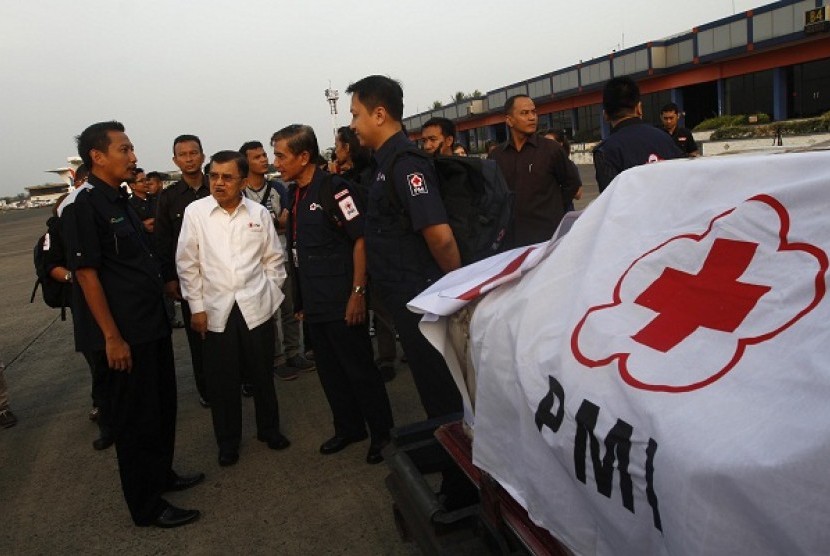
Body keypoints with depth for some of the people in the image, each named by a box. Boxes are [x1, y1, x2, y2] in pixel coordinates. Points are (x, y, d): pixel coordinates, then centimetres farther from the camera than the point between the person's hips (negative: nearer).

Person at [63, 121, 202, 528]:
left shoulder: (119, 201, 13)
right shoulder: (84, 205, -14)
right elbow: (86, 273, -18)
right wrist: (111, 337, -19)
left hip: (152, 325, 9)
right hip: (124, 334, -9)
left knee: (162, 406, 20)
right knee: (136, 417, 3)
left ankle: (162, 475, 39)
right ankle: (146, 506, 18)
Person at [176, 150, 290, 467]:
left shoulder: (259, 212, 2)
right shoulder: (195, 212, -2)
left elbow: (274, 259, 8)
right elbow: (187, 264, 0)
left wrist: (272, 295, 5)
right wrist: (196, 307, -2)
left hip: (257, 307, 1)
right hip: (216, 310, 0)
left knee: (262, 375, 12)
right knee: (222, 381, 7)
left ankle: (269, 429, 33)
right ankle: (228, 442, 26)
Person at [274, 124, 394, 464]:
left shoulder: (334, 188, -12)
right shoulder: (294, 195, 11)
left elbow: (361, 239, -14)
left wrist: (358, 292, -19)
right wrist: (303, 301, 18)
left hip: (342, 302, -8)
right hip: (315, 304, 8)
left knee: (359, 369, 2)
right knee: (329, 370, 15)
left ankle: (382, 433, 20)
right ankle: (348, 429, 32)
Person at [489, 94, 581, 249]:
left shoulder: (551, 149, -2)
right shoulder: (495, 156, 5)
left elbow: (572, 183, 8)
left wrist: (552, 208, 6)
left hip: (547, 237, -2)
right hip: (510, 240, 2)